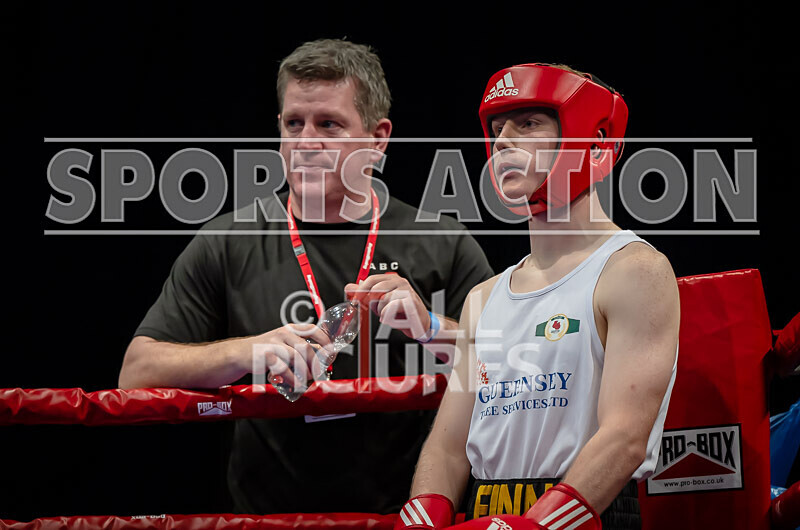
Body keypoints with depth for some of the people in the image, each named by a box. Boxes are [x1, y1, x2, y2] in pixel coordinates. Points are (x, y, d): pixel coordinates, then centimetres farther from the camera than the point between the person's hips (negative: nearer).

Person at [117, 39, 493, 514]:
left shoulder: (444, 247, 8)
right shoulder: (228, 247, 9)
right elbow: (137, 374, 3)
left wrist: (432, 328, -12)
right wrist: (245, 352, -13)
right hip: (268, 517, 2)